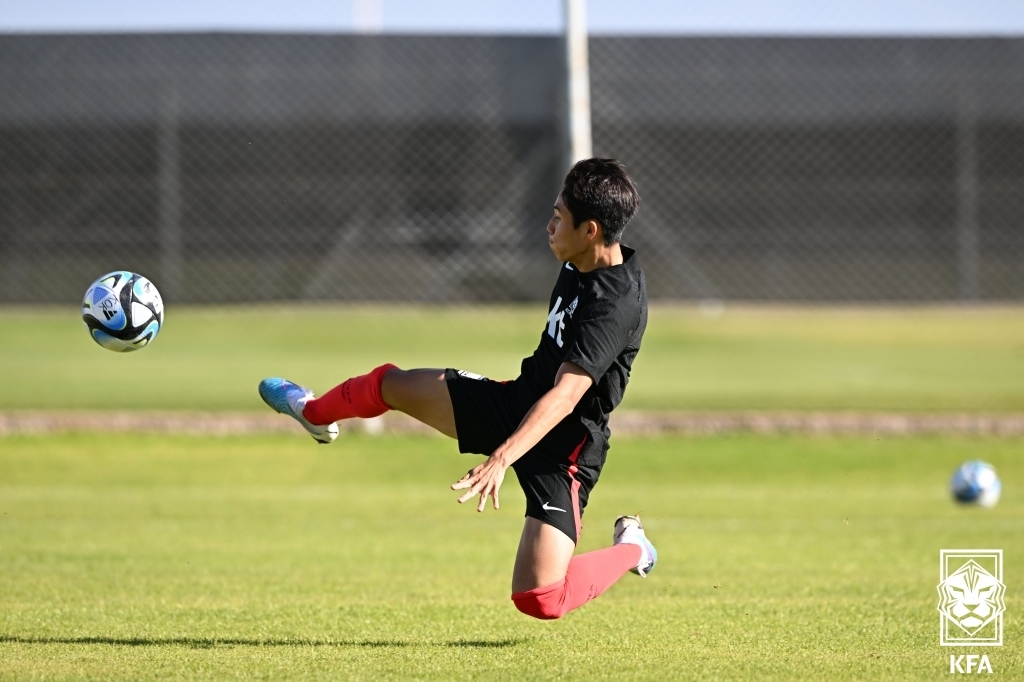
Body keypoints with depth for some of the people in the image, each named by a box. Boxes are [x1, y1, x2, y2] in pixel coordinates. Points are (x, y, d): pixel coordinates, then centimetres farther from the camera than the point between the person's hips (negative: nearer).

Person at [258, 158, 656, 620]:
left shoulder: (616, 303, -30)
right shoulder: (579, 267, -3)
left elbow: (565, 394, -39)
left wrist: (501, 459, -48)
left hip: (561, 446, -8)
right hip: (517, 402, 8)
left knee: (537, 599, -17)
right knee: (391, 385, 16)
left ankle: (630, 549, 13)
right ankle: (314, 413, 52)